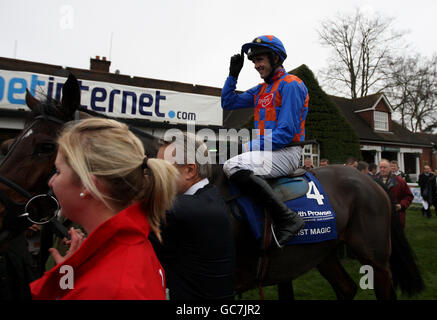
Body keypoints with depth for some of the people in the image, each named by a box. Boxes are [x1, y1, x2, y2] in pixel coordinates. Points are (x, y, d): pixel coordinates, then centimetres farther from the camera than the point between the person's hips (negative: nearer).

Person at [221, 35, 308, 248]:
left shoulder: (291, 84, -7)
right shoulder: (261, 90, 19)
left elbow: (287, 132, -17)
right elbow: (228, 103, 23)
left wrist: (248, 147, -17)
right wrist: (233, 74, 13)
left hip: (286, 152, -9)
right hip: (266, 150, 9)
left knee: (233, 166, -30)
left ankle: (286, 218, -27)